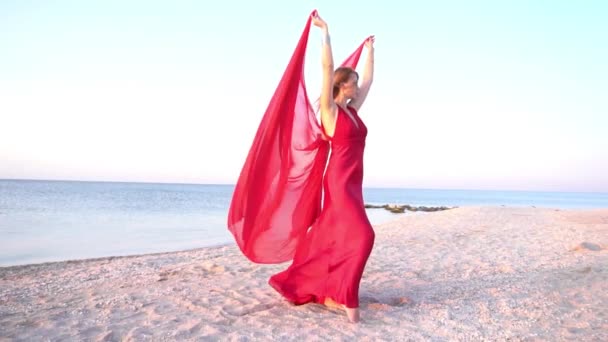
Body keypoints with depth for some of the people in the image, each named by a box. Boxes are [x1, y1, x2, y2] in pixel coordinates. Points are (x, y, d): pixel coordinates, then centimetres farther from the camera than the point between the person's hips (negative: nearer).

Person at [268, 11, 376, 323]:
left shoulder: (352, 110, 14)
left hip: (352, 183, 8)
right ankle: (343, 295, -8)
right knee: (361, 236, -15)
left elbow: (368, 79, 24)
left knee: (330, 237, 12)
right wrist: (324, 33, -13)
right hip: (339, 182, -8)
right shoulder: (330, 110, -6)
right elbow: (328, 69, -14)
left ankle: (303, 284, 24)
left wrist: (370, 49, 32)